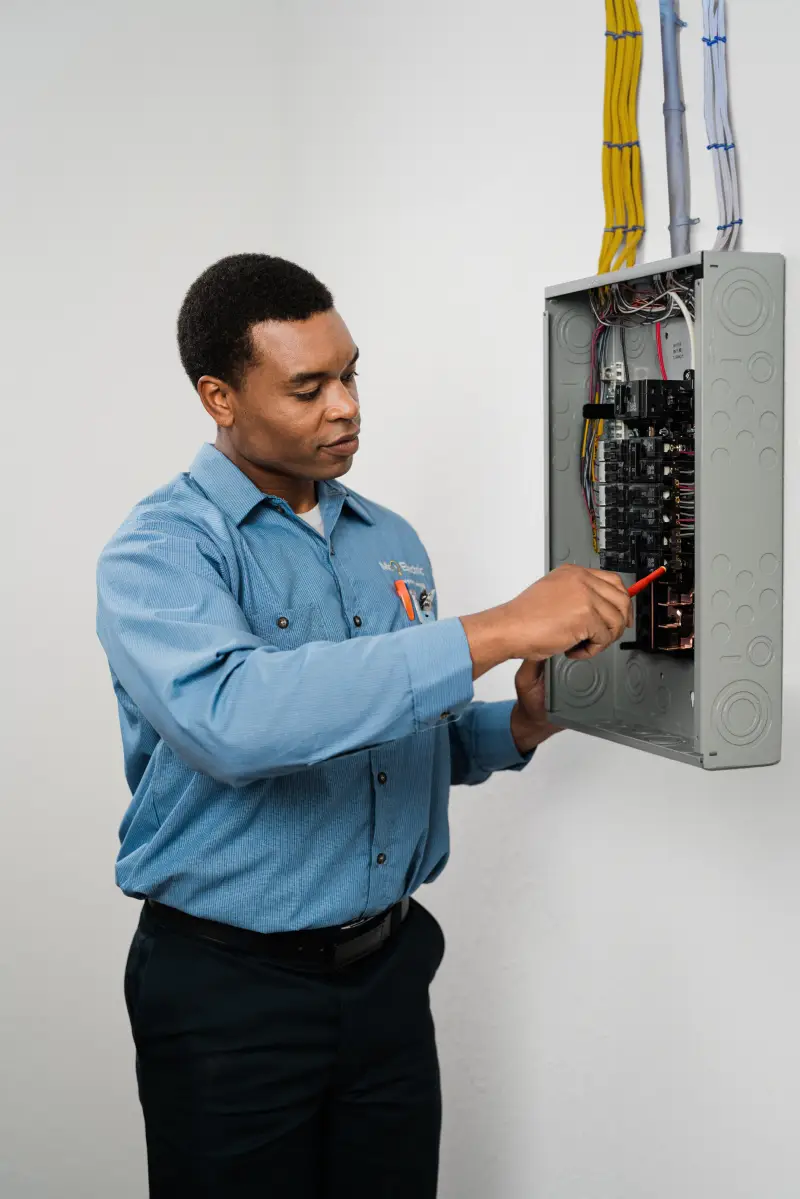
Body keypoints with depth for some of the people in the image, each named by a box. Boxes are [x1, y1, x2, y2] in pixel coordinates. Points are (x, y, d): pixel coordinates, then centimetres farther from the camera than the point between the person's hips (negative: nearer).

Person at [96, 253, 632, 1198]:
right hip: (232, 989, -5)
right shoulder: (159, 551, -14)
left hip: (389, 969, 6)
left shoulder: (389, 542, 8)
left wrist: (515, 731, -4)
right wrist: (499, 630, -36)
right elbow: (231, 719, -35)